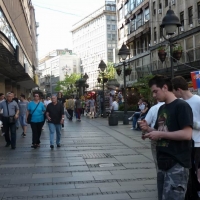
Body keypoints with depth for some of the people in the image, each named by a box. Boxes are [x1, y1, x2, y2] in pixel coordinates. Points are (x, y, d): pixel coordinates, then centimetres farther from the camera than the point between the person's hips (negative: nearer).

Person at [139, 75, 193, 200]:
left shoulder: (182, 106, -11)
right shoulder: (162, 108, 15)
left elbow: (187, 134, -20)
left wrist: (160, 134, -18)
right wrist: (148, 129, 0)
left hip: (177, 164, -8)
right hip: (163, 163, 8)